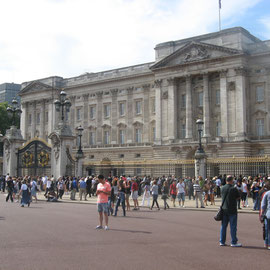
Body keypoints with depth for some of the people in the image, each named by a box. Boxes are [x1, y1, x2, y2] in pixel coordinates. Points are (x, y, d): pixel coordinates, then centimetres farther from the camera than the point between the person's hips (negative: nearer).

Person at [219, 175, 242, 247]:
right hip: (232, 210, -5)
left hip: (224, 209, 5)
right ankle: (233, 242, 8)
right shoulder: (234, 189, -14)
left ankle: (222, 241, 16)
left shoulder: (222, 188, 2)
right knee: (233, 226, 3)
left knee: (223, 226, 11)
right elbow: (238, 197, -3)